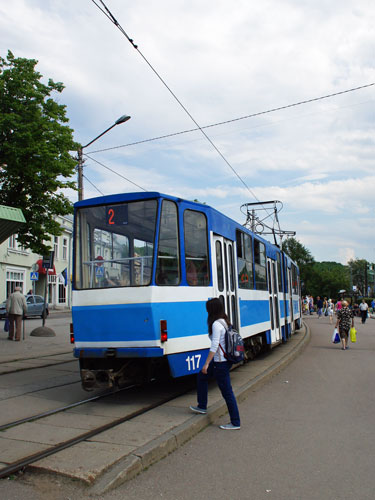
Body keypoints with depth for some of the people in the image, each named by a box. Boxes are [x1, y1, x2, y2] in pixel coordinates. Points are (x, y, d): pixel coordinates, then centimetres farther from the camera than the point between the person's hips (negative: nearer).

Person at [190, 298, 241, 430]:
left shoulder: (216, 324, -19)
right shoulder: (224, 322, 7)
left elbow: (214, 346, -22)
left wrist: (206, 364, -17)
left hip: (221, 362, -10)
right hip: (224, 359, 10)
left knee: (227, 392, -1)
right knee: (202, 376, 23)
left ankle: (235, 423, 10)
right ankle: (202, 406, 35)